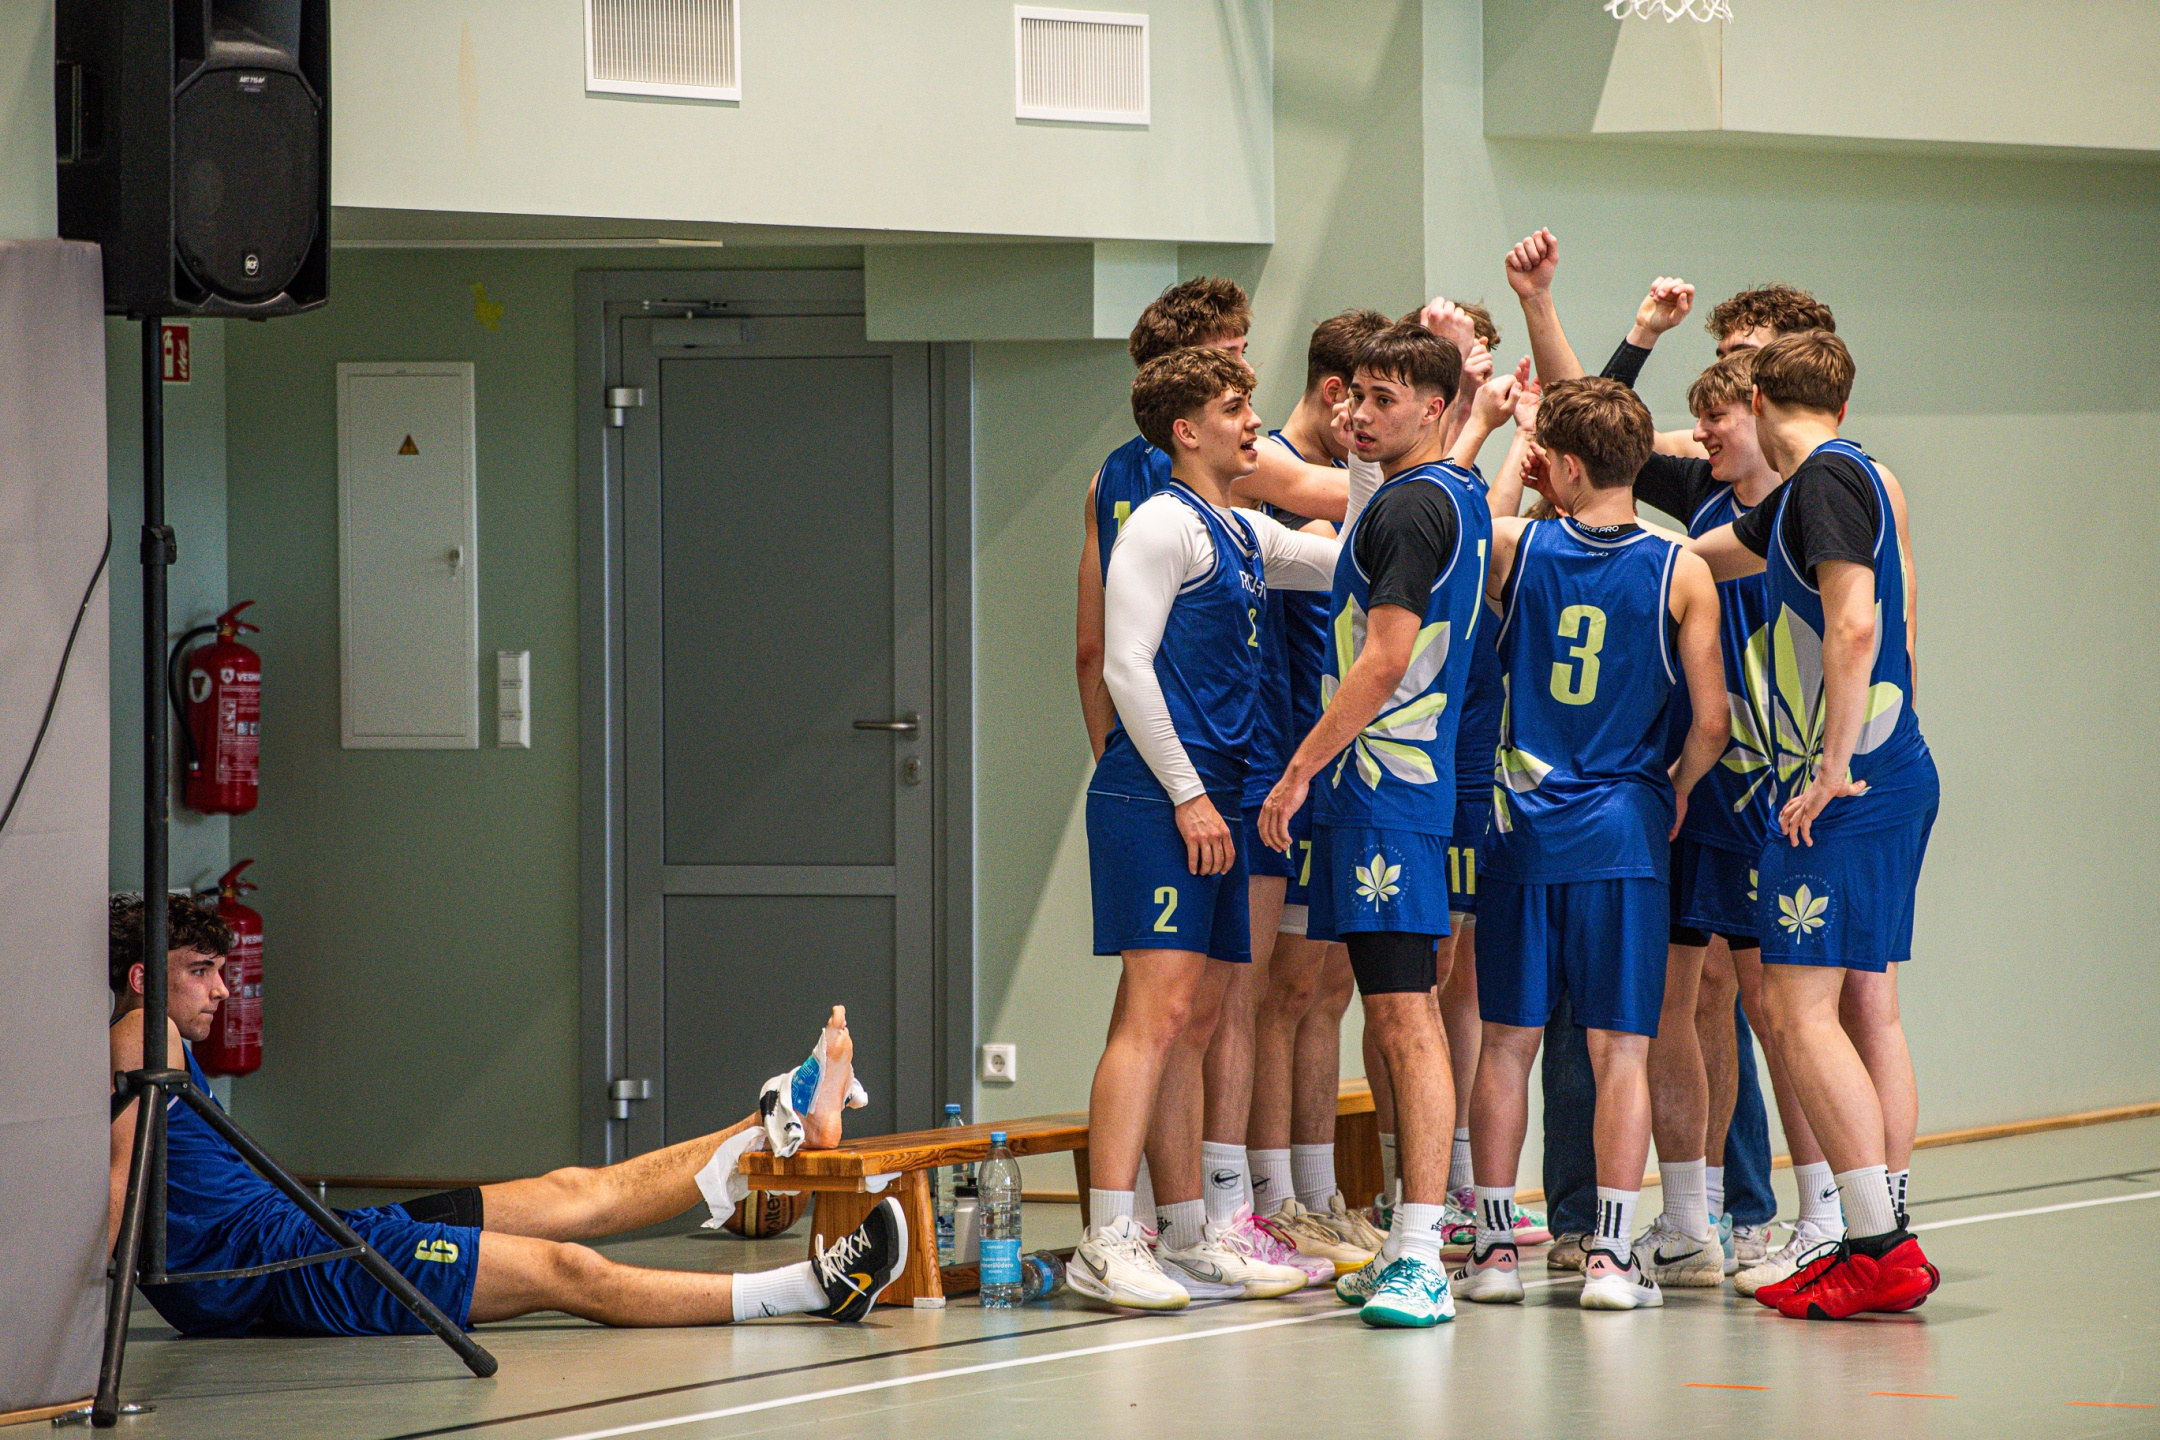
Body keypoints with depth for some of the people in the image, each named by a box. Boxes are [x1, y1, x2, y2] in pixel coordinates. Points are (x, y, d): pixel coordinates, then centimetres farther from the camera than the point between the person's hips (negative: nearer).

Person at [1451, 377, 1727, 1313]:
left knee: (1506, 1043, 8)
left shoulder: (1513, 549, -4)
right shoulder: (1680, 572, -5)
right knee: (1620, 1050, 2)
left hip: (1521, 824, 1)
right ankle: (1610, 1254, -2)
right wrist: (1676, 791, 13)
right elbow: (1710, 721, -5)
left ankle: (1494, 1244, 10)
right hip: (1622, 830, -1)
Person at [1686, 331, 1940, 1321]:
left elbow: (1854, 619, -23)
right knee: (1868, 1007, 10)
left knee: (1800, 1008, -9)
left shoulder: (1826, 478, -10)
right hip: (1895, 777, 9)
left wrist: (1833, 767, -21)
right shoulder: (1861, 479, 18)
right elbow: (1702, 554, 32)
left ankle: (1877, 1247, -12)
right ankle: (1890, 1243, 11)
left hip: (1848, 786, -9)